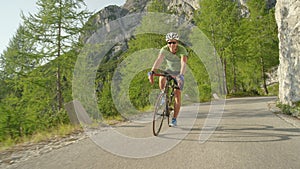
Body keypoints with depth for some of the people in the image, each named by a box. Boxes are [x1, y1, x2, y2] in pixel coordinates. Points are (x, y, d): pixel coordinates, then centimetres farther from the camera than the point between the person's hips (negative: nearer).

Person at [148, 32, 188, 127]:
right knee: (161, 78, -33)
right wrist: (152, 72, -53)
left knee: (177, 94, -10)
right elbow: (158, 60, -37)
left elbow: (183, 63, -43)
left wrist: (181, 75, -60)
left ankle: (174, 119, -2)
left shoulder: (182, 50, -29)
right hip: (169, 69, 2)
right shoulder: (164, 49, -23)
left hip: (179, 72, -2)